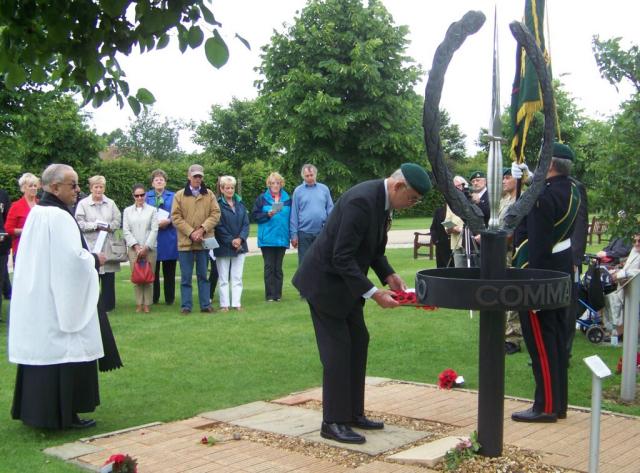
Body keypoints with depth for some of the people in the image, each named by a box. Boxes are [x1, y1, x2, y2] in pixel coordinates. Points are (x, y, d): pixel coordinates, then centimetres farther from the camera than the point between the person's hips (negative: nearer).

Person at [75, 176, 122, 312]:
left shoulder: (111, 203, 13)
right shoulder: (83, 204, 2)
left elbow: (117, 222, 7)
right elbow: (79, 223, -6)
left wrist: (108, 227, -11)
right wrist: (95, 226, -12)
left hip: (108, 246, 3)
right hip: (90, 246, -3)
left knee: (108, 278, 4)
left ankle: (108, 305, 13)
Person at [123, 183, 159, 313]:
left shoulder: (152, 210, 5)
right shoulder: (127, 211, 9)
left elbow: (154, 230, -1)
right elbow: (126, 231, 4)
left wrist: (146, 247, -8)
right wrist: (136, 246, -6)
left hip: (149, 248, -1)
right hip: (133, 248, 1)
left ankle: (147, 304, 3)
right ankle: (139, 304, 3)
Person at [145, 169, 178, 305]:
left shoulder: (173, 196, 10)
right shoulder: (147, 196, 12)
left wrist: (168, 221, -14)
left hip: (169, 238, 0)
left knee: (169, 271, 3)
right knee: (153, 270, 3)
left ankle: (169, 298, 9)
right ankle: (154, 298, 10)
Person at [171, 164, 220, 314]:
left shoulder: (209, 194, 7)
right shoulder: (180, 195, 3)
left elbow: (215, 214, 0)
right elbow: (176, 217, -2)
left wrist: (202, 229, -13)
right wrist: (191, 232, -12)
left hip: (204, 241, 1)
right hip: (185, 241, -1)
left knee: (203, 275, 8)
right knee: (185, 276, 2)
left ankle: (205, 304, 13)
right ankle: (186, 306, 8)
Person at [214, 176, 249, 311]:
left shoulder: (240, 204, 10)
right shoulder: (217, 205, -6)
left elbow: (246, 223, 6)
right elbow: (219, 226, -9)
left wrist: (240, 238, -9)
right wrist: (231, 241, -13)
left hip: (240, 246, 4)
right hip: (223, 247, -4)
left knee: (237, 277, 6)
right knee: (223, 278, 2)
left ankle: (236, 303, 10)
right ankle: (224, 304, 6)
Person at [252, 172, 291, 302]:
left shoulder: (287, 199, 8)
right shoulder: (262, 198, 3)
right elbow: (255, 215, 0)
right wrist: (267, 215, -16)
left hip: (282, 238, 2)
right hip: (267, 238, -2)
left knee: (278, 267, 7)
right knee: (269, 266, 0)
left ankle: (278, 294, 12)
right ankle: (270, 295, 3)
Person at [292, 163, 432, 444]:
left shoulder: (383, 200, 2)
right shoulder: (361, 200, -28)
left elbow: (374, 248, 13)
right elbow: (342, 257, -29)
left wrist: (388, 275, -3)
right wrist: (373, 293, -28)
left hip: (346, 282, 10)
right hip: (326, 282, -10)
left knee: (358, 343, 12)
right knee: (337, 350, -5)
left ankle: (353, 413, 21)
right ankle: (333, 423, 5)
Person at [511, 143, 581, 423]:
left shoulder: (543, 197, -21)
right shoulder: (571, 191, 7)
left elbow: (537, 244, -23)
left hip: (539, 272, -9)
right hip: (561, 271, 9)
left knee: (540, 339, -2)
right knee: (556, 337, 15)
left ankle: (546, 406, 5)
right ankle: (558, 403, 24)